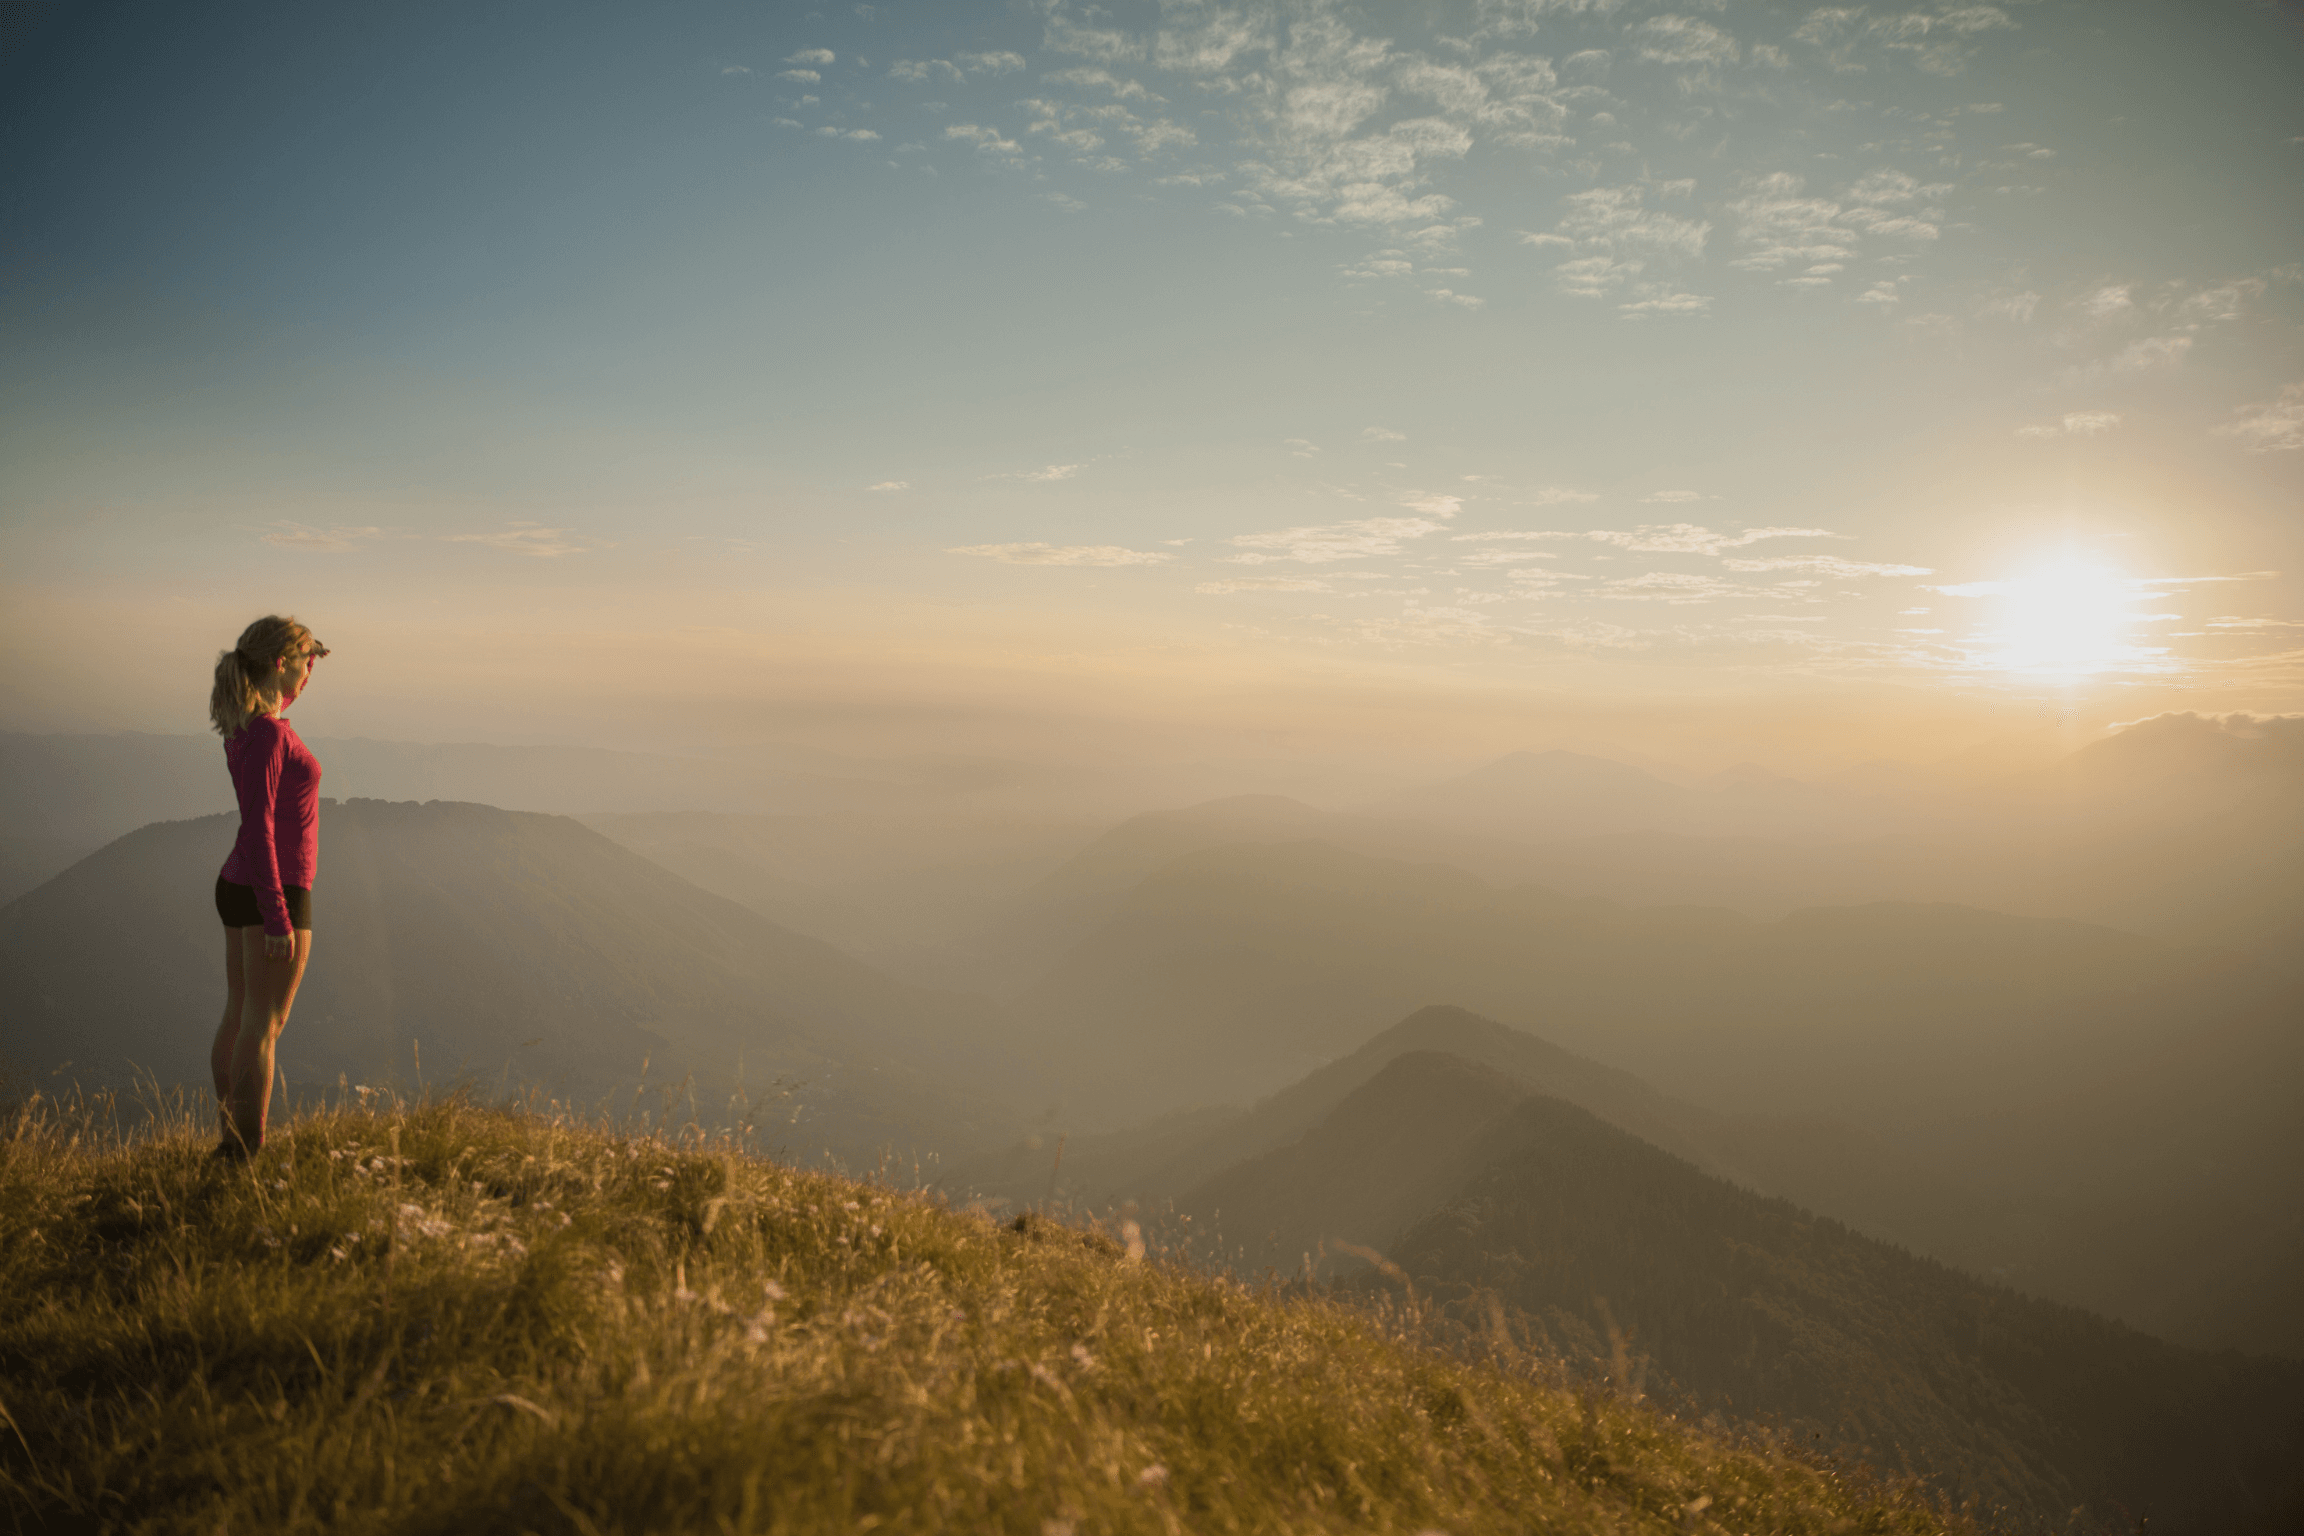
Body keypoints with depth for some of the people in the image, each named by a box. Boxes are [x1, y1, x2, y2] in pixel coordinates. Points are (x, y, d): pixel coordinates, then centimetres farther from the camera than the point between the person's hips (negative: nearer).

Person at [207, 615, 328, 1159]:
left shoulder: (246, 727, 9)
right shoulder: (269, 732, -19)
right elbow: (259, 827, -22)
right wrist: (278, 917, -21)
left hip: (237, 885, 10)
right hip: (273, 891, -9)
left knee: (239, 1018, 13)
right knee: (263, 1026, -3)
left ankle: (231, 1138, 21)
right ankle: (249, 1149, 1)